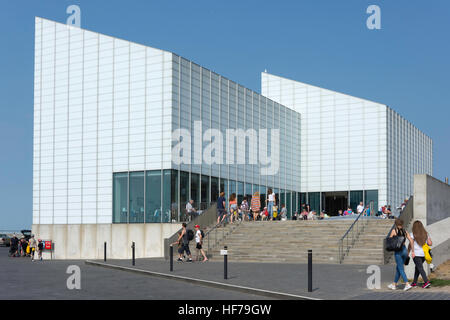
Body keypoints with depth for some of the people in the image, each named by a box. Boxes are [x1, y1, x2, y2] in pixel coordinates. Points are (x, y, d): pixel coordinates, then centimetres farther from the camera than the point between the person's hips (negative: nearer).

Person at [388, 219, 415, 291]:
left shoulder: (394, 231, -4)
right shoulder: (405, 231, 8)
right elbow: (411, 241, 3)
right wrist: (413, 251, 6)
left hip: (398, 251, -5)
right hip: (404, 250, 6)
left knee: (401, 269, -3)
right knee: (398, 268, 17)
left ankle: (407, 284, -15)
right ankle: (394, 284, 25)